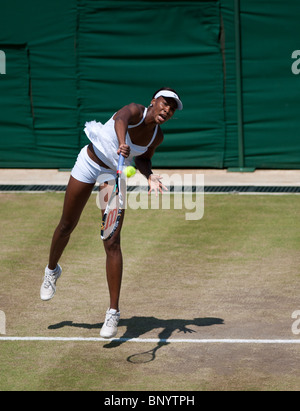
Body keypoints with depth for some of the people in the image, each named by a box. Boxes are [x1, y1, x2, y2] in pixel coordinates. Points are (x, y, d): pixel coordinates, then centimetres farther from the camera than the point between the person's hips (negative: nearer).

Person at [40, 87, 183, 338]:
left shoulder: (158, 137, -10)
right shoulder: (135, 111, -25)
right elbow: (120, 119, -49)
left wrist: (150, 176, -12)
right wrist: (122, 143, -69)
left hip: (115, 176, 2)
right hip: (89, 163, -2)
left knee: (112, 243, -10)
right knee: (67, 225, 13)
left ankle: (113, 313, -10)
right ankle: (52, 270, 46)